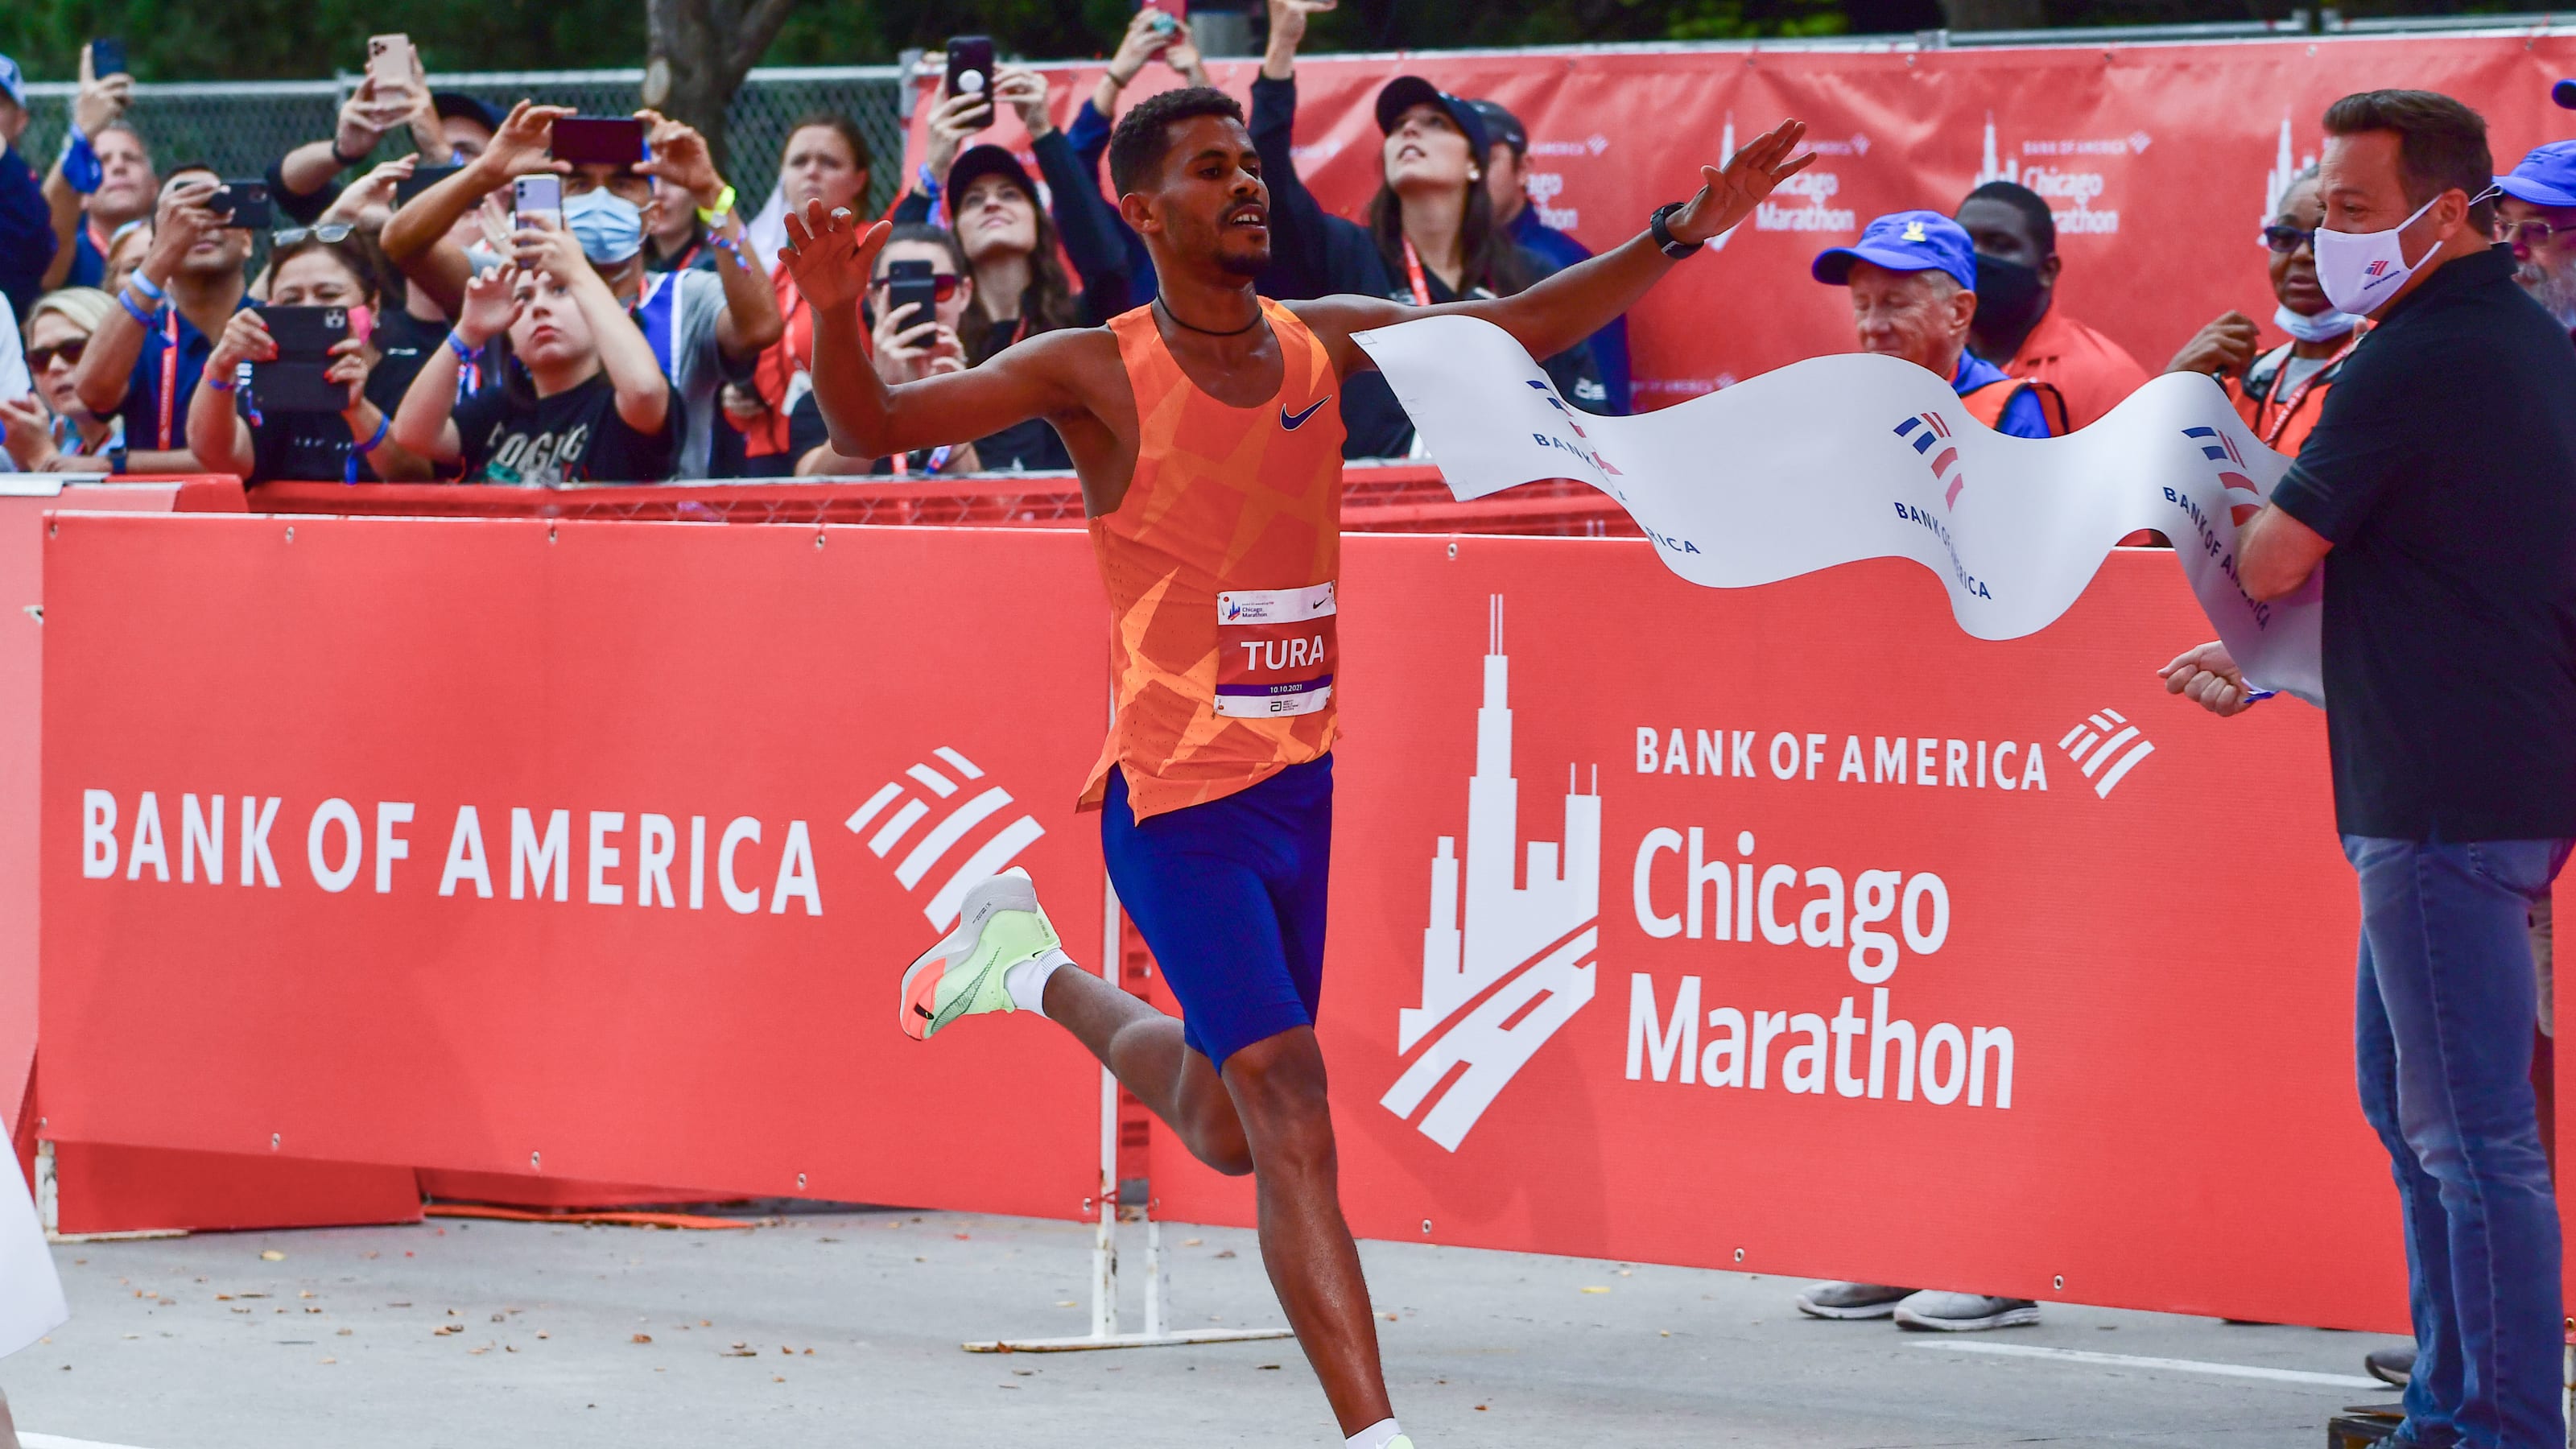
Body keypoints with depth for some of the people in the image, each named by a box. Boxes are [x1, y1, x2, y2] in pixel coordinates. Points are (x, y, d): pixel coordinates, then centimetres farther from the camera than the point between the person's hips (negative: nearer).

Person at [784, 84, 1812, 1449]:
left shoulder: (1323, 343, 5)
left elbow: (1521, 326, 14)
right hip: (1178, 807, -6)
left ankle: (1033, 967, 44)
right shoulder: (1099, 373, -11)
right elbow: (870, 428, -16)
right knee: (1292, 1117, -15)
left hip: (1302, 786, 6)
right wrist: (838, 316, -37)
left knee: (1225, 1133, 19)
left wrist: (1681, 234, 5)